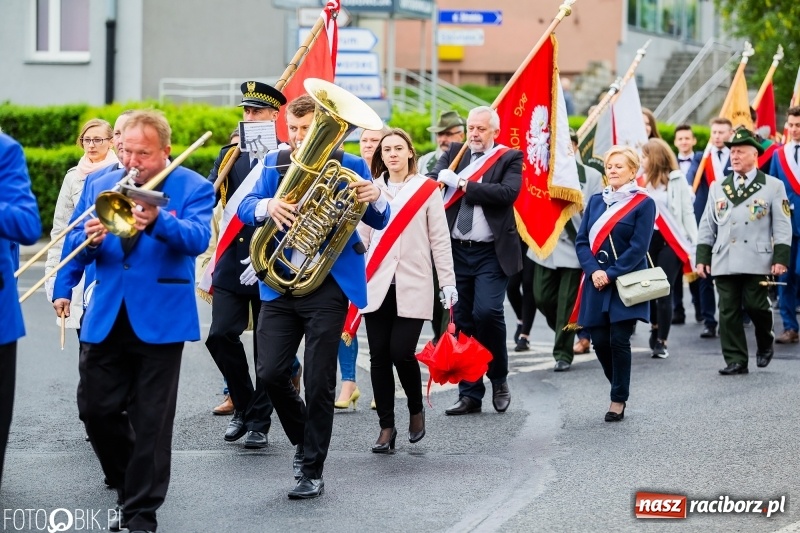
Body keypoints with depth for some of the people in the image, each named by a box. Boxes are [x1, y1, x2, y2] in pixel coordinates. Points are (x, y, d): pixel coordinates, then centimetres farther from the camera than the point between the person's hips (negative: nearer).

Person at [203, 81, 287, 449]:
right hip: (232, 263, 3)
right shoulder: (230, 153, 11)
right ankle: (242, 405, 15)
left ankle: (259, 421, 14)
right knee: (220, 336, -6)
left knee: (266, 348, 3)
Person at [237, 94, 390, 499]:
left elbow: (379, 221, -2)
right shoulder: (275, 163, 8)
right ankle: (303, 438, 25)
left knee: (319, 383, -1)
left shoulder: (350, 166, 1)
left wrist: (374, 198, -25)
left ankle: (311, 471, 8)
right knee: (270, 373, -2)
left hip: (327, 285, -3)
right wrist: (267, 206, -25)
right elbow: (245, 207, -3)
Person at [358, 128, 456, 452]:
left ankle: (416, 410, 14)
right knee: (379, 356, 0)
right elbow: (361, 239, 11)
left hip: (413, 286, -3)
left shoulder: (427, 190, 2)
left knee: (402, 352, -12)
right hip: (377, 285, 3)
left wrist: (448, 281, -3)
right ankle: (386, 426, 9)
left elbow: (440, 239, 2)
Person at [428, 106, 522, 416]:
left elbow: (508, 192, -15)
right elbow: (432, 181, 1)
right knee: (462, 321, 5)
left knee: (487, 312, -18)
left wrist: (462, 184, -16)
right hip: (455, 251, 4)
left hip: (491, 253, -4)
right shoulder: (454, 154, 13)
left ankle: (499, 379, 4)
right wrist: (441, 179, -22)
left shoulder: (510, 158, 2)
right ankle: (470, 394, 11)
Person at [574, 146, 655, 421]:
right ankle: (620, 387, 24)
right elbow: (582, 241, 5)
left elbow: (638, 247, -11)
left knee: (619, 341, -7)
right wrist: (594, 271, -11)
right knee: (599, 341, 2)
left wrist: (611, 274, -16)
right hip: (596, 283, 4)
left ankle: (619, 400, 4)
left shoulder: (644, 203, -3)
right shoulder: (596, 201, 11)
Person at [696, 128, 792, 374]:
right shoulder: (718, 187, 14)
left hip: (757, 261, -3)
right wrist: (702, 257, 8)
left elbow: (782, 226, 1)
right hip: (724, 261, 3)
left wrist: (781, 258, -8)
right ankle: (735, 361, 5)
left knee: (755, 306, -5)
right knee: (728, 312, 0)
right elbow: (707, 225, 15)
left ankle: (765, 343, 24)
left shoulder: (773, 186, 4)